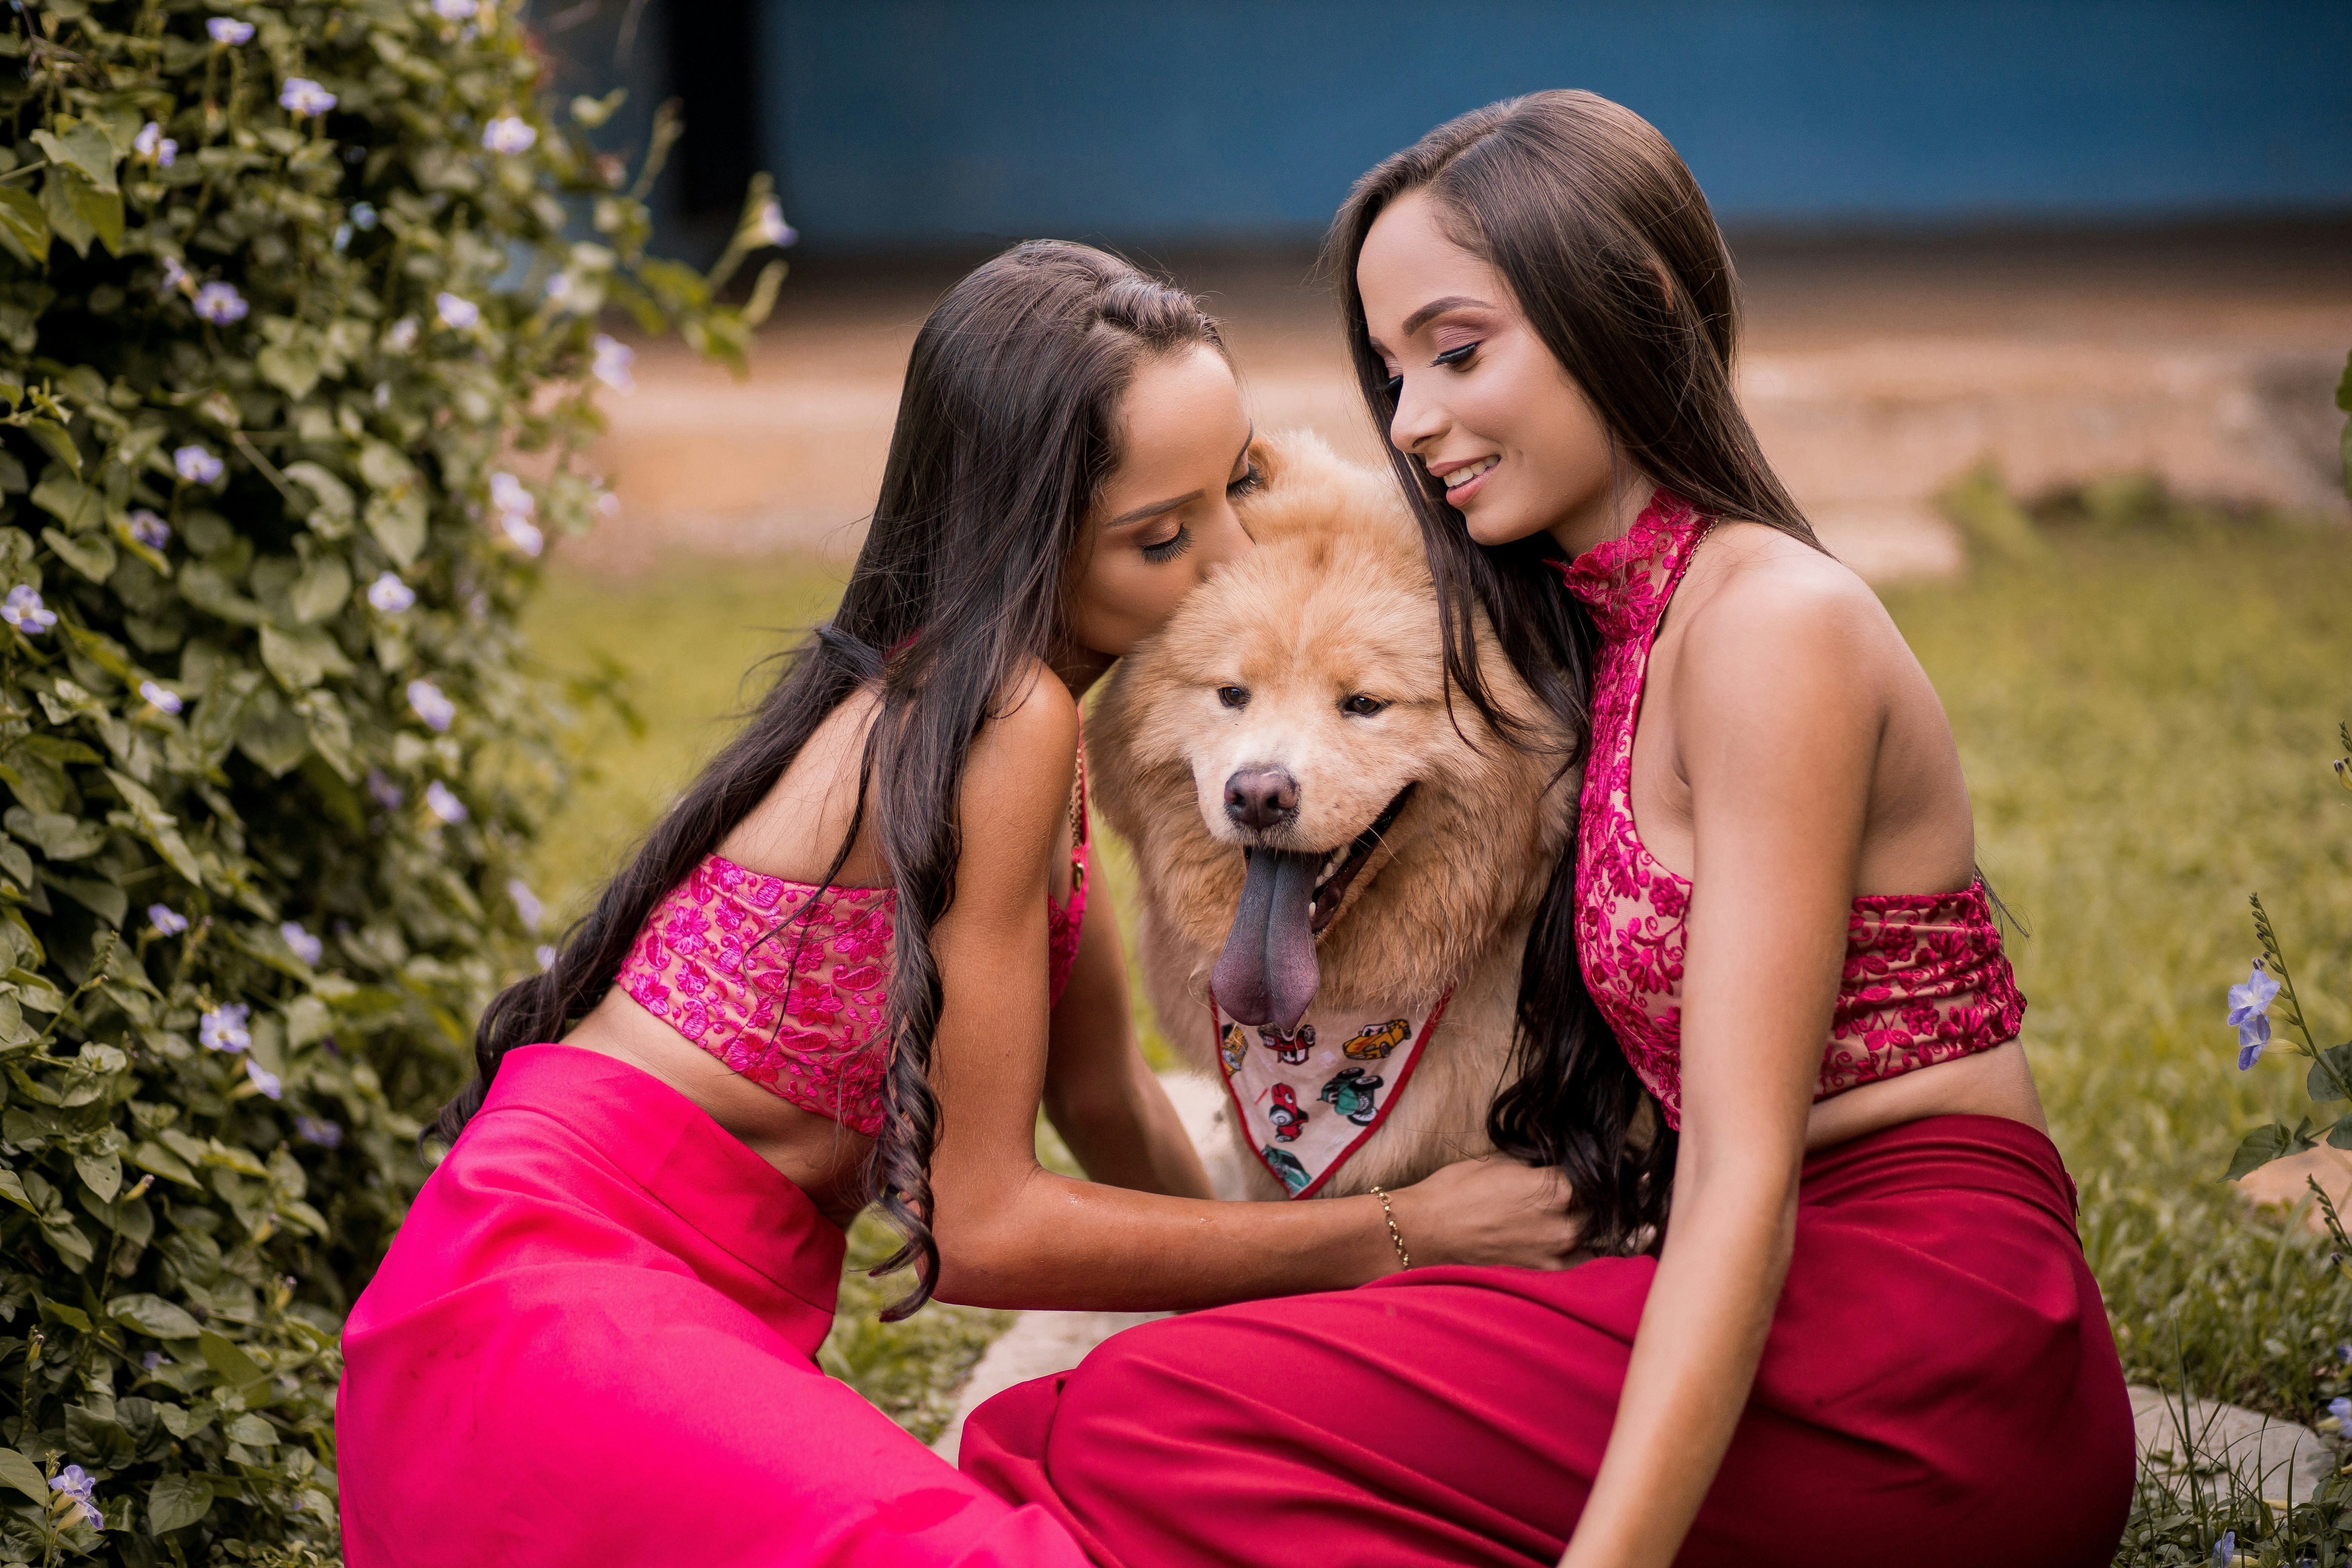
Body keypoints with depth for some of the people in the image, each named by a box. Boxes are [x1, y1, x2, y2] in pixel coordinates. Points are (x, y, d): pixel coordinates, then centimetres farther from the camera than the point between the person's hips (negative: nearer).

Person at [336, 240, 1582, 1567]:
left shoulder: (1018, 704, 12)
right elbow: (981, 1225, -15)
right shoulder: (1001, 721, -17)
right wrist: (1394, 1238, -8)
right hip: (553, 1296, -10)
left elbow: (1106, 1102, 24)